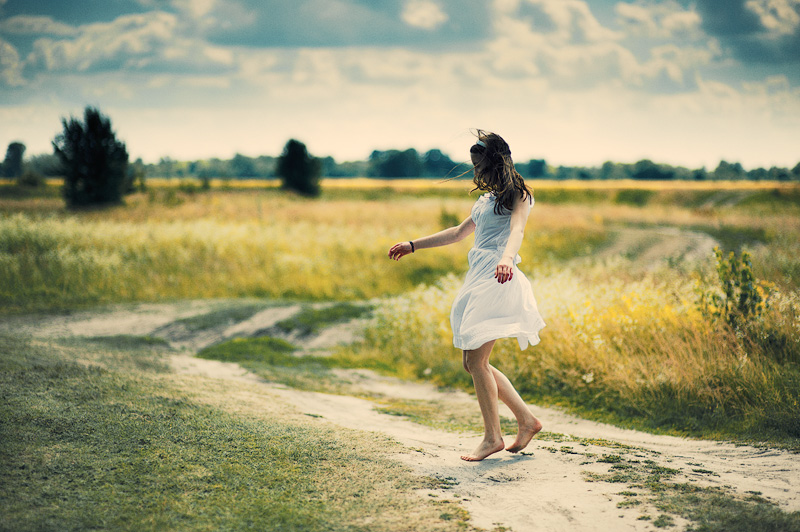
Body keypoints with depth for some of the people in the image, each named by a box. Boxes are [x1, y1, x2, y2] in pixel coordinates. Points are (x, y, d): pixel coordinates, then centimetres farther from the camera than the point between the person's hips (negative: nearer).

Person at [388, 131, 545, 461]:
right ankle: (526, 420, 13)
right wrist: (413, 245, 40)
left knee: (476, 359, -13)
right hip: (477, 279, 9)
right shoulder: (487, 199, 25)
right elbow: (459, 233, 36)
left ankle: (493, 437, -5)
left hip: (497, 281, -9)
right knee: (473, 362, 6)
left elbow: (517, 230, -20)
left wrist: (507, 257, -42)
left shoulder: (517, 195, 0)